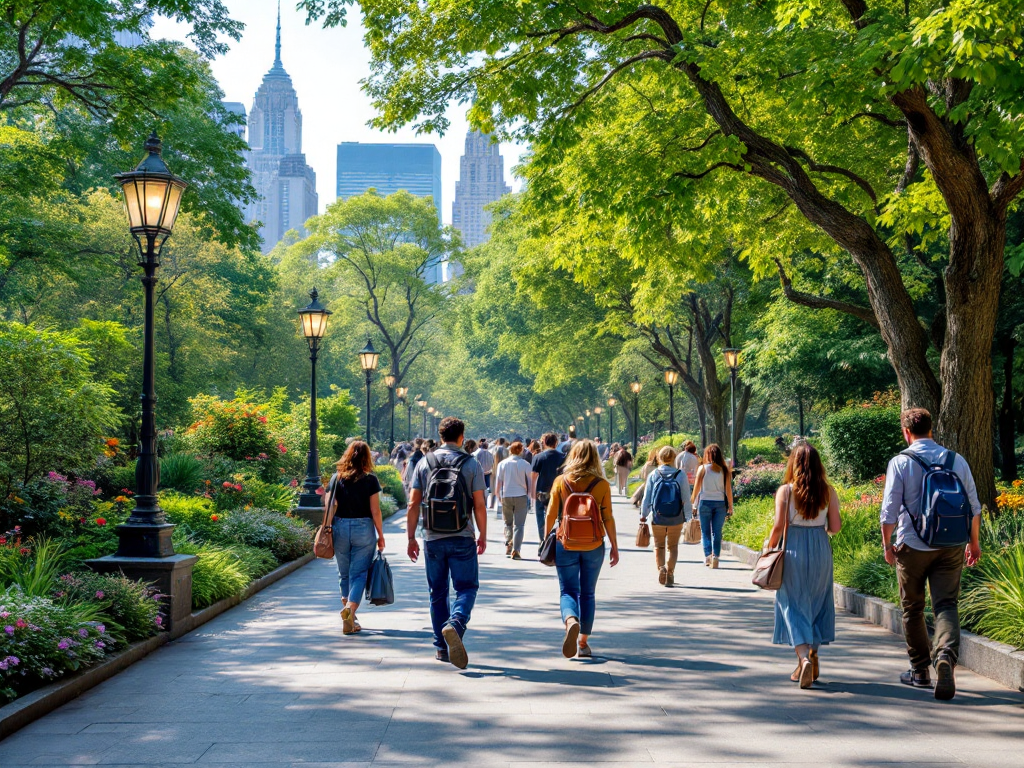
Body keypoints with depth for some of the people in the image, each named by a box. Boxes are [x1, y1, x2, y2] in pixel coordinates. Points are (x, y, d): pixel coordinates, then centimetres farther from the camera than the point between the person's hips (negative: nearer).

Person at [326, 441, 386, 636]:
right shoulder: (370, 480, -5)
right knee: (359, 573, 0)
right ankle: (350, 609, -22)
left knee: (344, 574, 15)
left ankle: (348, 613, 23)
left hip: (340, 528, 3)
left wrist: (328, 531, 6)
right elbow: (375, 511, -5)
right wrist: (380, 536, 3)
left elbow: (330, 508, -1)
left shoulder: (336, 478, 2)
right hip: (364, 529, -3)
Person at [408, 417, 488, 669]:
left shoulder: (424, 464, 4)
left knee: (437, 593, 12)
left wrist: (411, 537, 7)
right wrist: (483, 535, 8)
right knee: (466, 587, 4)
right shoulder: (471, 464, -2)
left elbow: (413, 504, 1)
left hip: (433, 538, 2)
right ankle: (455, 624, -24)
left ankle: (442, 648, 14)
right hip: (462, 538, -2)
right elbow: (479, 506, -3)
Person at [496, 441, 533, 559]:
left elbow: (498, 481, 2)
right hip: (521, 496, -2)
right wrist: (530, 496, 13)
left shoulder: (502, 464, 0)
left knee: (508, 523, 18)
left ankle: (508, 547, 10)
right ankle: (516, 551, -8)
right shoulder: (525, 464, -4)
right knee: (519, 525, 0)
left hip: (506, 496, 2)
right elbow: (529, 482, 1)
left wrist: (497, 494, 14)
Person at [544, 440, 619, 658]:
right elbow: (608, 519, -3)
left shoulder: (560, 482, -3)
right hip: (594, 546, 1)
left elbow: (551, 516, 0)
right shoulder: (602, 485, -4)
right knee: (588, 594, 13)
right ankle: (583, 643, 16)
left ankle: (571, 621, -27)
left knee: (568, 591, 5)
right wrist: (614, 547, 6)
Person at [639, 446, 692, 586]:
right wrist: (688, 515, 8)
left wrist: (643, 515, 11)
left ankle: (661, 567, -9)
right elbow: (686, 498, -3)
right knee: (673, 546, 16)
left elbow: (647, 497, 0)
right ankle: (670, 572, 9)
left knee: (659, 545, 15)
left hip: (657, 518, 0)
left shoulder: (653, 475, -6)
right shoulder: (681, 475, -7)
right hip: (676, 519, 0)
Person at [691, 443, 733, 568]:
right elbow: (728, 490, 0)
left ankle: (708, 556, -1)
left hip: (705, 502, -1)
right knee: (717, 532, 6)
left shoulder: (702, 468, -1)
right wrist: (730, 507, 6)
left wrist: (692, 502, 11)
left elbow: (696, 487, 0)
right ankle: (715, 556, -4)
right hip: (720, 503, 1)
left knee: (705, 531, 8)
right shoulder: (724, 470, 1)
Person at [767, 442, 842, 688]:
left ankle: (803, 657, -14)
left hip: (794, 550, -3)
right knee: (817, 603, 17)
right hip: (821, 550, 3)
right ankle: (812, 654, 23)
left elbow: (778, 526, -12)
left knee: (793, 604, 2)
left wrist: (769, 549, 2)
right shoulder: (828, 491, 0)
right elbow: (835, 527, 0)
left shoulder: (785, 491, -8)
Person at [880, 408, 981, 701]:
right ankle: (946, 654, -28)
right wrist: (974, 542, 18)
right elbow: (974, 507, 6)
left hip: (913, 547, -2)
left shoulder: (900, 463, -6)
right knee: (946, 605, -1)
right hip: (951, 547, 2)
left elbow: (890, 510, -8)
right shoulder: (957, 461, 3)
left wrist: (887, 544, 5)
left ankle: (920, 671, 20)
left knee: (913, 610, 12)